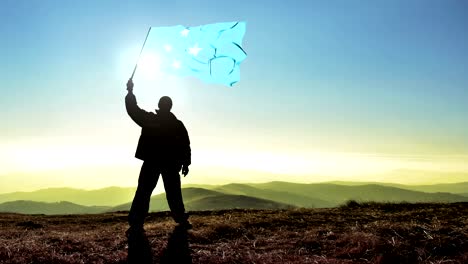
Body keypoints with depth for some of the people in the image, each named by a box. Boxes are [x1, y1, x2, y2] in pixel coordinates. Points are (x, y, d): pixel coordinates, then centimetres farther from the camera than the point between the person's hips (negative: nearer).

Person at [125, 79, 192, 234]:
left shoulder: (149, 119, -3)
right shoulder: (178, 124, 2)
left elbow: (133, 110, 6)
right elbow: (185, 145, 2)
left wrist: (130, 91, 15)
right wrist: (185, 163, 7)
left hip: (151, 162, -1)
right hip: (171, 164, 2)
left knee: (143, 193, 0)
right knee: (173, 194, 11)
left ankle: (136, 224, -6)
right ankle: (182, 221, 16)